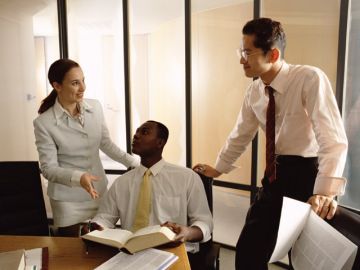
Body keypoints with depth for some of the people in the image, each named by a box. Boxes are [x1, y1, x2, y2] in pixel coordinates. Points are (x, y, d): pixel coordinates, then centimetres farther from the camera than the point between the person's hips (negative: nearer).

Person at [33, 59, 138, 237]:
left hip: (100, 192, 4)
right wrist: (78, 177, -30)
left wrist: (134, 163, -2)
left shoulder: (95, 107, -3)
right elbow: (48, 168, -13)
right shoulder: (44, 123, -14)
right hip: (68, 201, -3)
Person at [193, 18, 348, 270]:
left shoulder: (310, 79, -19)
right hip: (275, 175, 6)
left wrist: (326, 190, -40)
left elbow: (333, 138, -27)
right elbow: (241, 135, 13)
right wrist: (218, 168, 21)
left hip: (308, 175, -5)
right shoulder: (255, 92, 0)